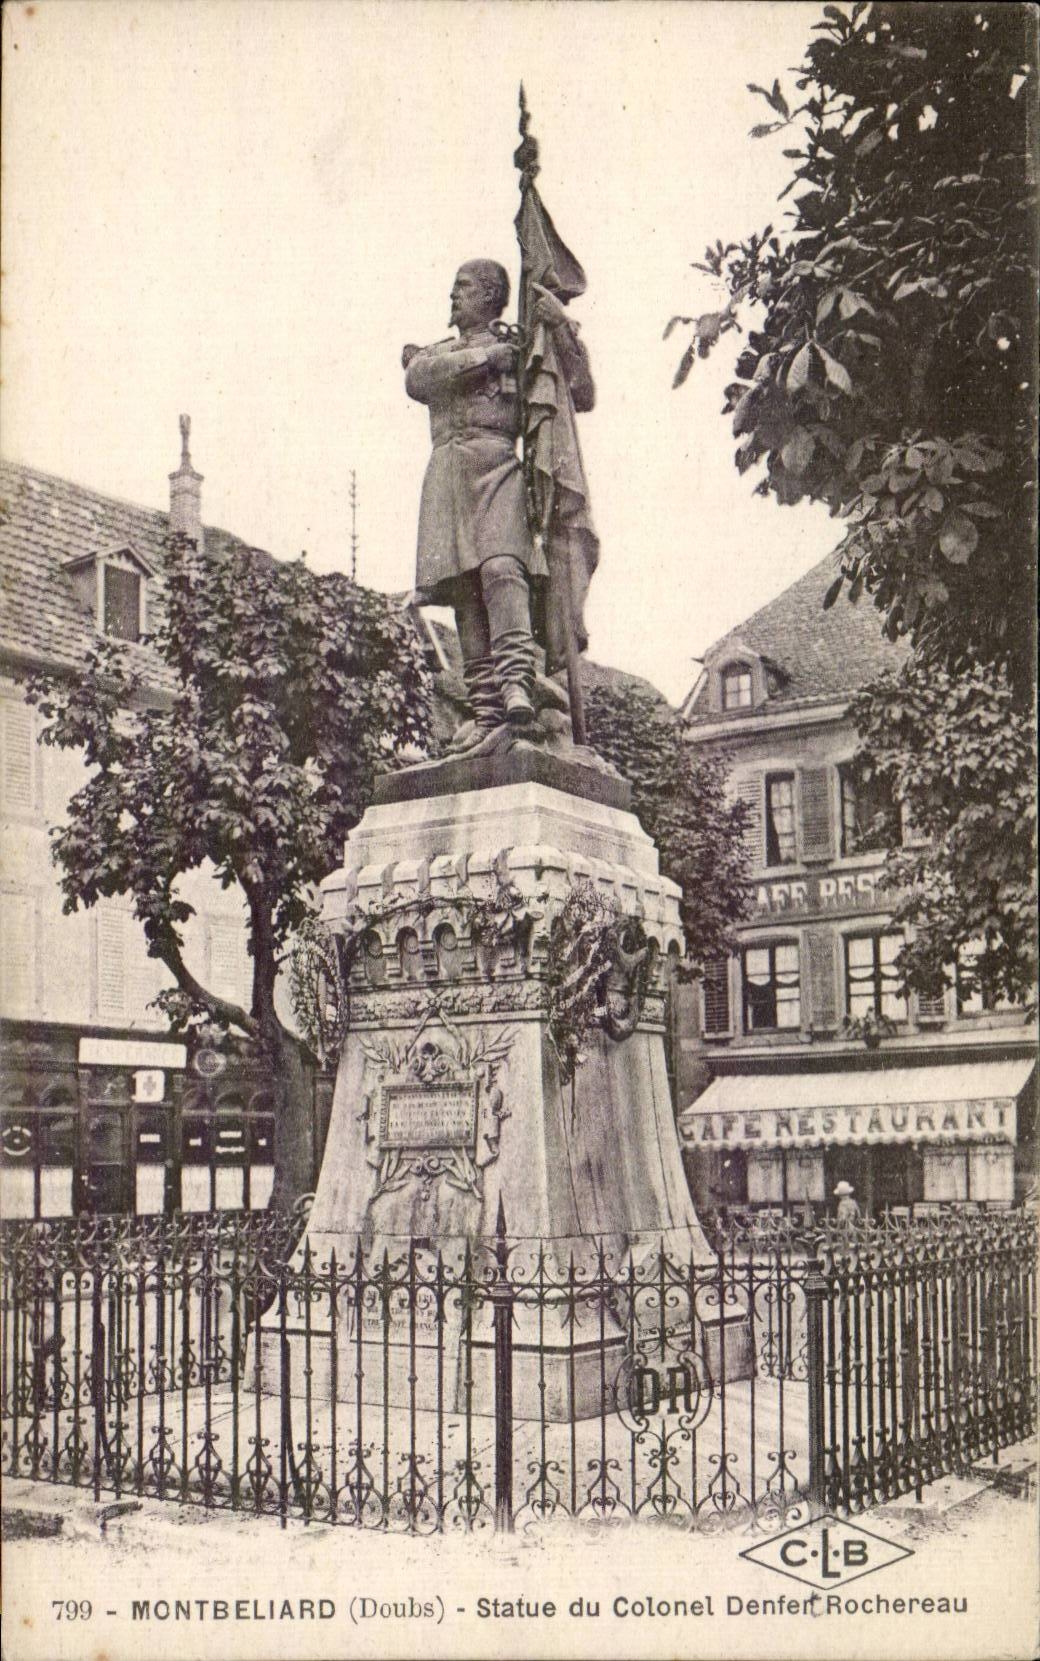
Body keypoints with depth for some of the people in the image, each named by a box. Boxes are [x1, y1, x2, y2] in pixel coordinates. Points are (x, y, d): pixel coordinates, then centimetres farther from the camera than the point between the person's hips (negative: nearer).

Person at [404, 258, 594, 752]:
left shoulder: (520, 349, 20)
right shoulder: (437, 353, 30)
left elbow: (582, 396, 10)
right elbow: (416, 378, 5)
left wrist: (561, 327, 4)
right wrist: (483, 358, 0)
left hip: (497, 463, -3)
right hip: (447, 474, 3)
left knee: (501, 566, -27)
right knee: (464, 588, -8)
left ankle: (517, 680, -42)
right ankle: (486, 710, -13)